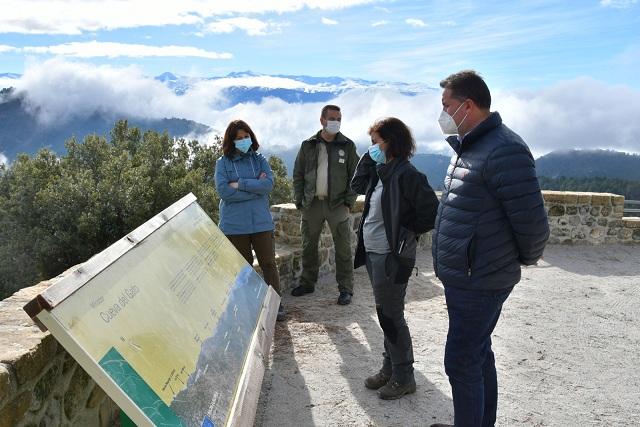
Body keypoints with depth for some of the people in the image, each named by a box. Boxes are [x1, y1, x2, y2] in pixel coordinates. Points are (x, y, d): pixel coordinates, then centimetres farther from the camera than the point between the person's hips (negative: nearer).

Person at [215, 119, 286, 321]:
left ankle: (276, 303, 12)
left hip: (261, 221, 1)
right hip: (234, 225, -1)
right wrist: (256, 187, -10)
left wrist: (240, 184, -13)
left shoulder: (259, 159, 7)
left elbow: (269, 184, -9)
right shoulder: (223, 163, 2)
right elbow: (224, 191, -12)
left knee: (268, 263, 3)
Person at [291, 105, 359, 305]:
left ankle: (345, 289, 8)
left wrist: (348, 202, -7)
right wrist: (299, 201, 1)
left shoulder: (347, 146, 3)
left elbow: (355, 176, 2)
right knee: (309, 246, 11)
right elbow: (298, 175, 9)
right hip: (312, 204, 2)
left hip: (337, 204, -2)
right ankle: (307, 283, 26)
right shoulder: (308, 146, 7)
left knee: (343, 249, -1)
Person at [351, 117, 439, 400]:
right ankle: (390, 369, 33)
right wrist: (368, 159, 6)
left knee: (391, 317, 1)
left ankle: (404, 377, 18)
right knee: (386, 315, 18)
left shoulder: (405, 174, -18)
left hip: (392, 257, -9)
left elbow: (431, 211, -20)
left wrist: (407, 233, -11)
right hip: (374, 254, 9)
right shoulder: (380, 172, 8)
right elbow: (357, 186, 19)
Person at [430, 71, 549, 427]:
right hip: (464, 277, 10)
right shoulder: (469, 147, 11)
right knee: (478, 355, 20)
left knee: (462, 363, 0)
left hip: (478, 283, -10)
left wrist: (527, 258, -5)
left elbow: (532, 221, -21)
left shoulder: (504, 150, -21)